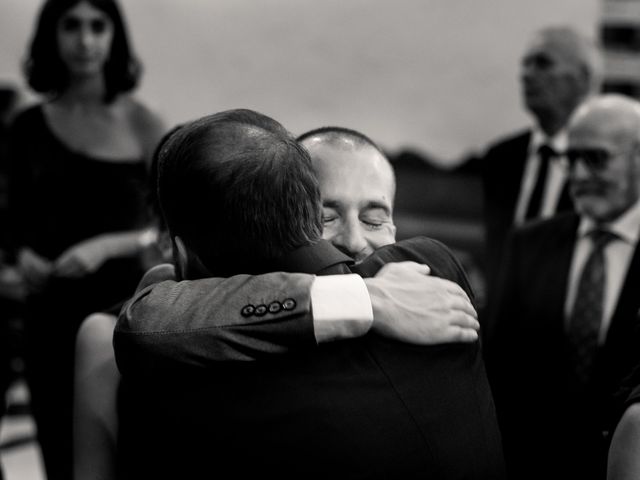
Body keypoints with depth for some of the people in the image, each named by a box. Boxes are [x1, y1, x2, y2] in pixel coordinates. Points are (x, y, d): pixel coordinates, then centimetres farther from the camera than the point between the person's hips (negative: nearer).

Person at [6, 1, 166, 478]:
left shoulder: (142, 125, -2)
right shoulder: (29, 126, 7)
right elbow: (20, 222, 15)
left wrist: (106, 246, -17)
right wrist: (24, 257, -5)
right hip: (52, 318, 3)